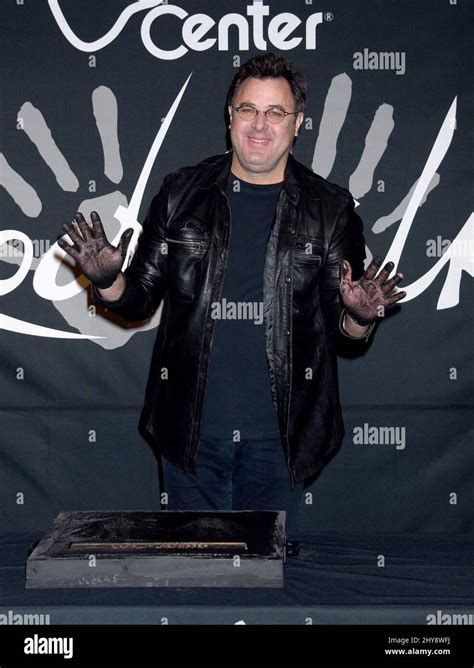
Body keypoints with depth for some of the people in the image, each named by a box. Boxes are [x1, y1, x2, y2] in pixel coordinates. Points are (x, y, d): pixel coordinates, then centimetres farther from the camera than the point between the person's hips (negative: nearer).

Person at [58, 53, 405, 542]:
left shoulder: (329, 209, 0)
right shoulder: (181, 194, 1)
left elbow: (343, 330, 2)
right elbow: (140, 300, 6)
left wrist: (359, 317, -20)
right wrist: (108, 281, -15)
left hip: (279, 435, 0)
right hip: (191, 428, 1)